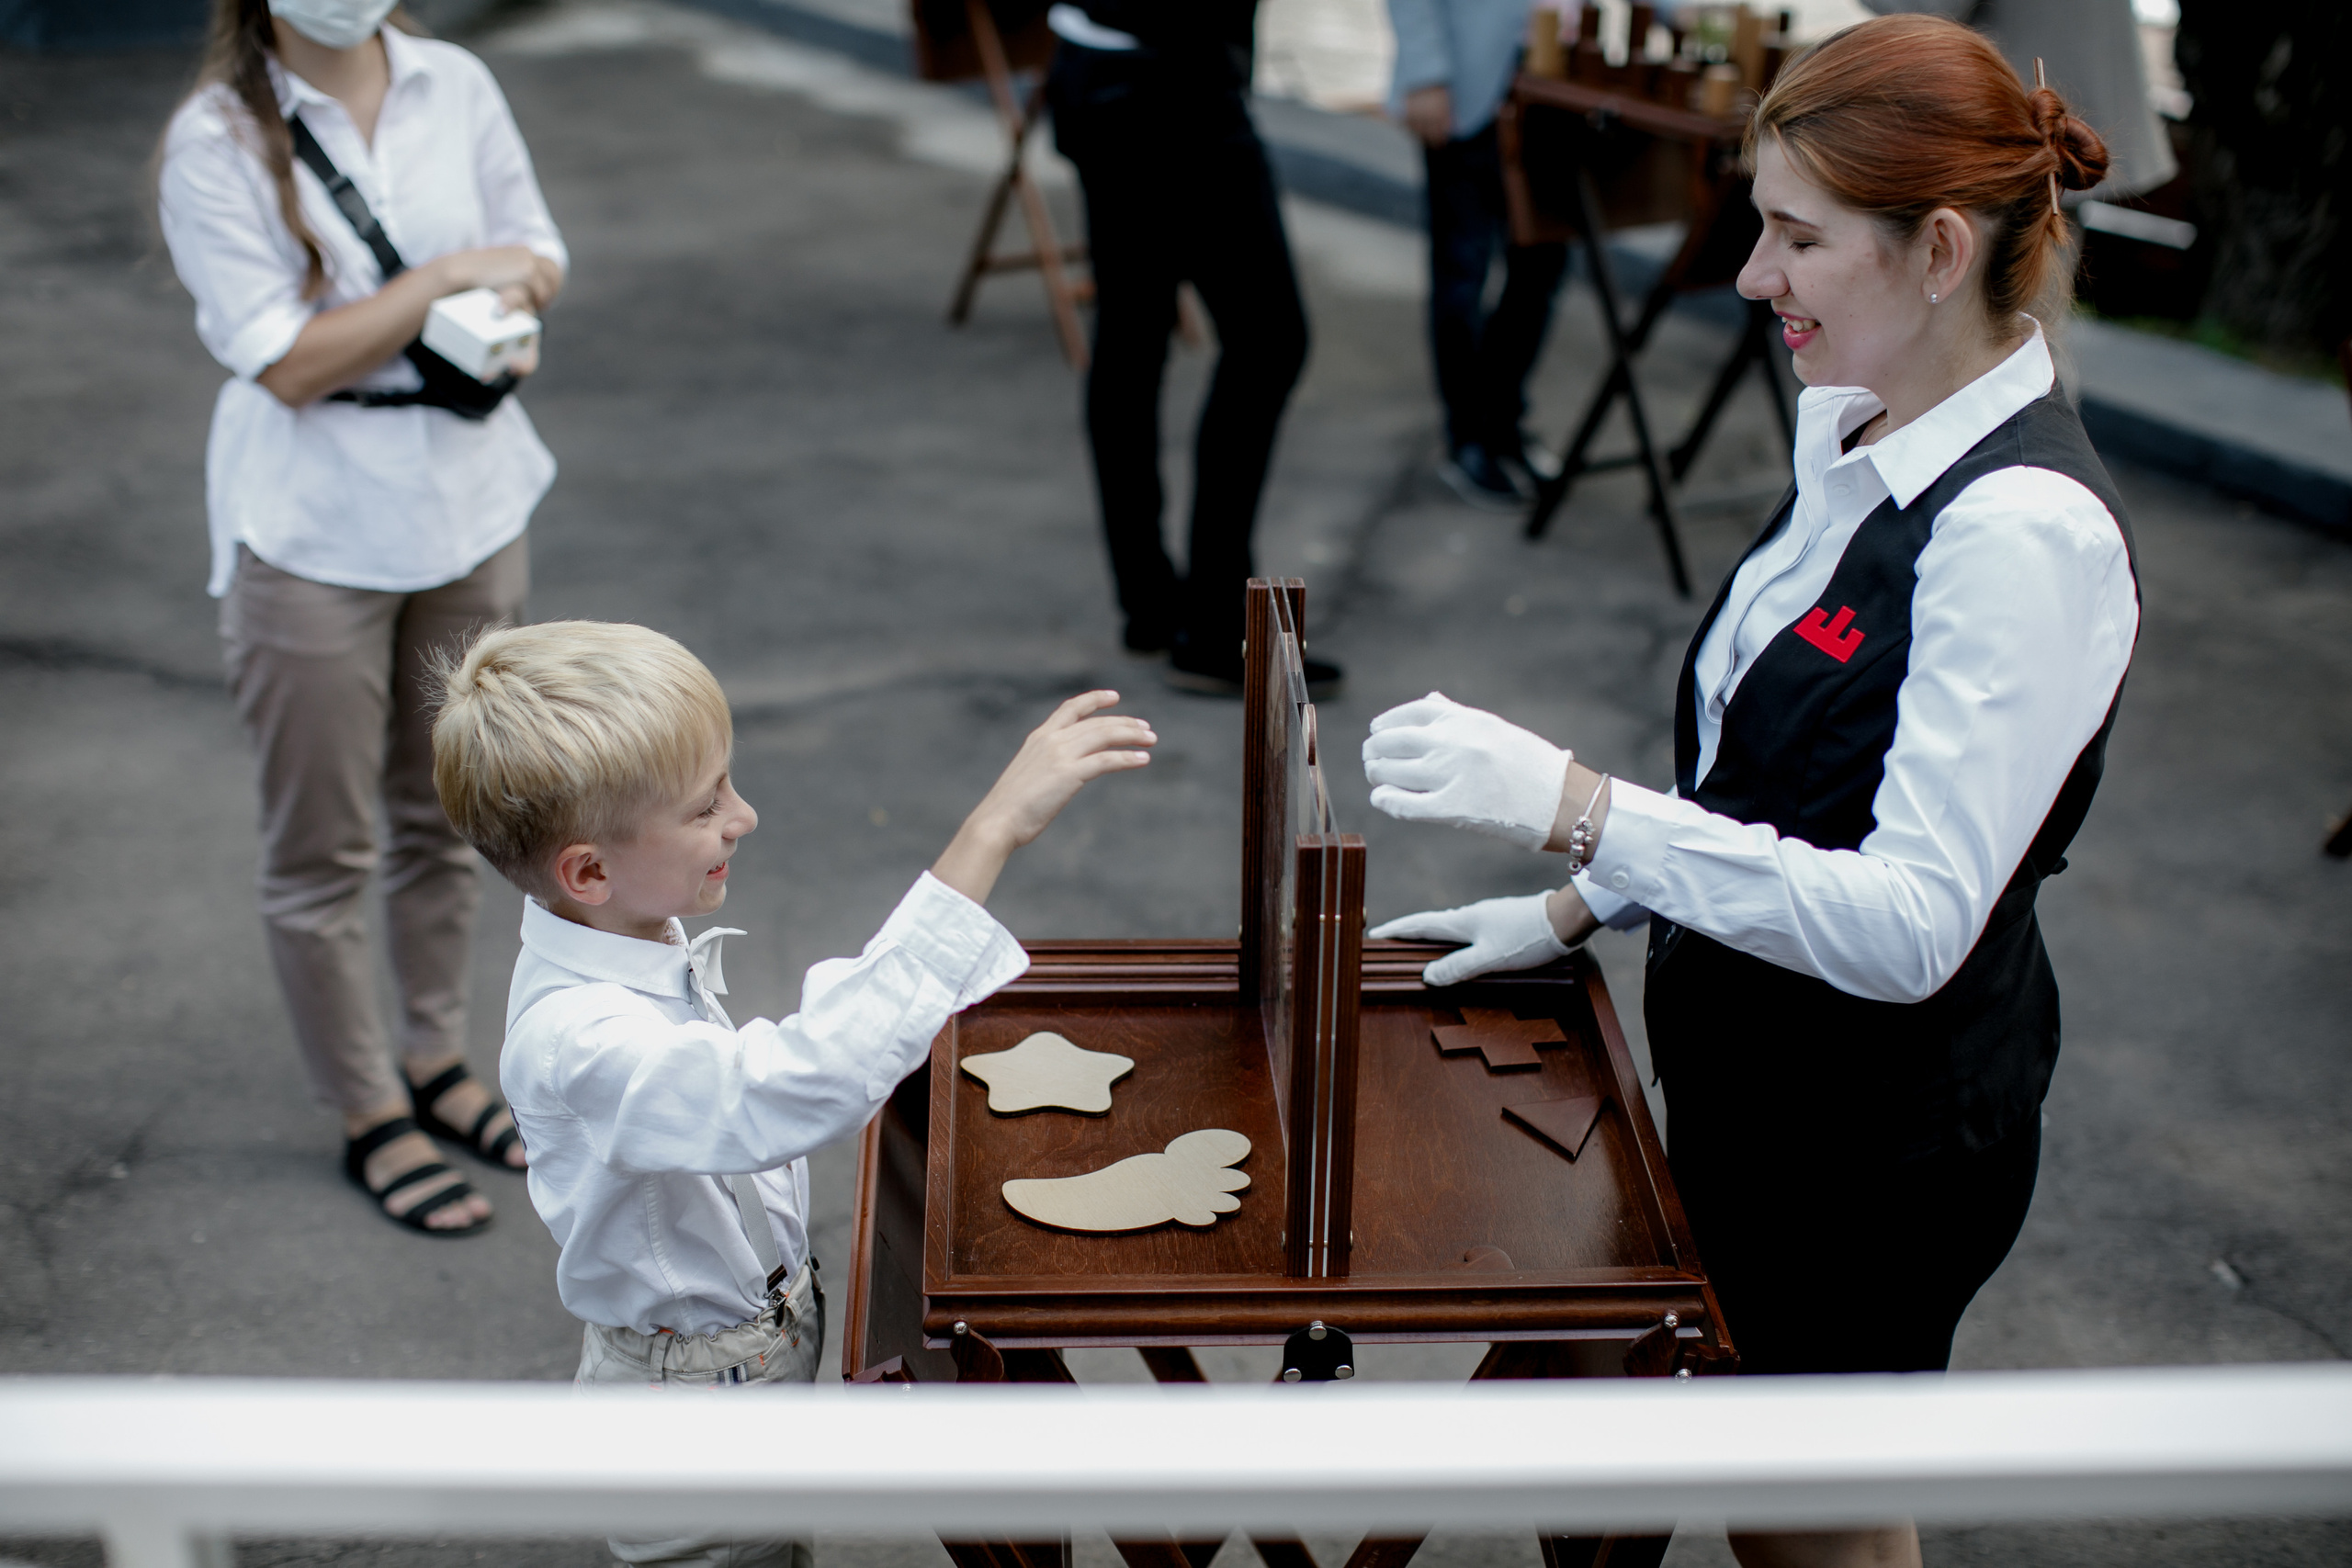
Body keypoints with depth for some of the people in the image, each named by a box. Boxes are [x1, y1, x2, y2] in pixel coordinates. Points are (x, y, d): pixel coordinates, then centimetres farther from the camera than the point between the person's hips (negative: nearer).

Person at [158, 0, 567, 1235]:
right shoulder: (217, 141, -14)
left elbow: (533, 247, 10)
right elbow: (287, 362, -18)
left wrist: (509, 311, -12)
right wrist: (446, 280, -21)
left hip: (468, 494, 5)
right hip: (314, 527, -5)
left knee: (444, 813, 18)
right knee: (320, 849, 6)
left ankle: (435, 1063, 37)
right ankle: (369, 1118, 24)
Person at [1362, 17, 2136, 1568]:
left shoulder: (2028, 533, -28)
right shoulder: (1856, 429, 0)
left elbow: (1914, 922, -32)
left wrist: (1580, 808, -37)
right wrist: (1580, 906, 10)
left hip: (1885, 1124, -8)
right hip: (1755, 1065, 8)